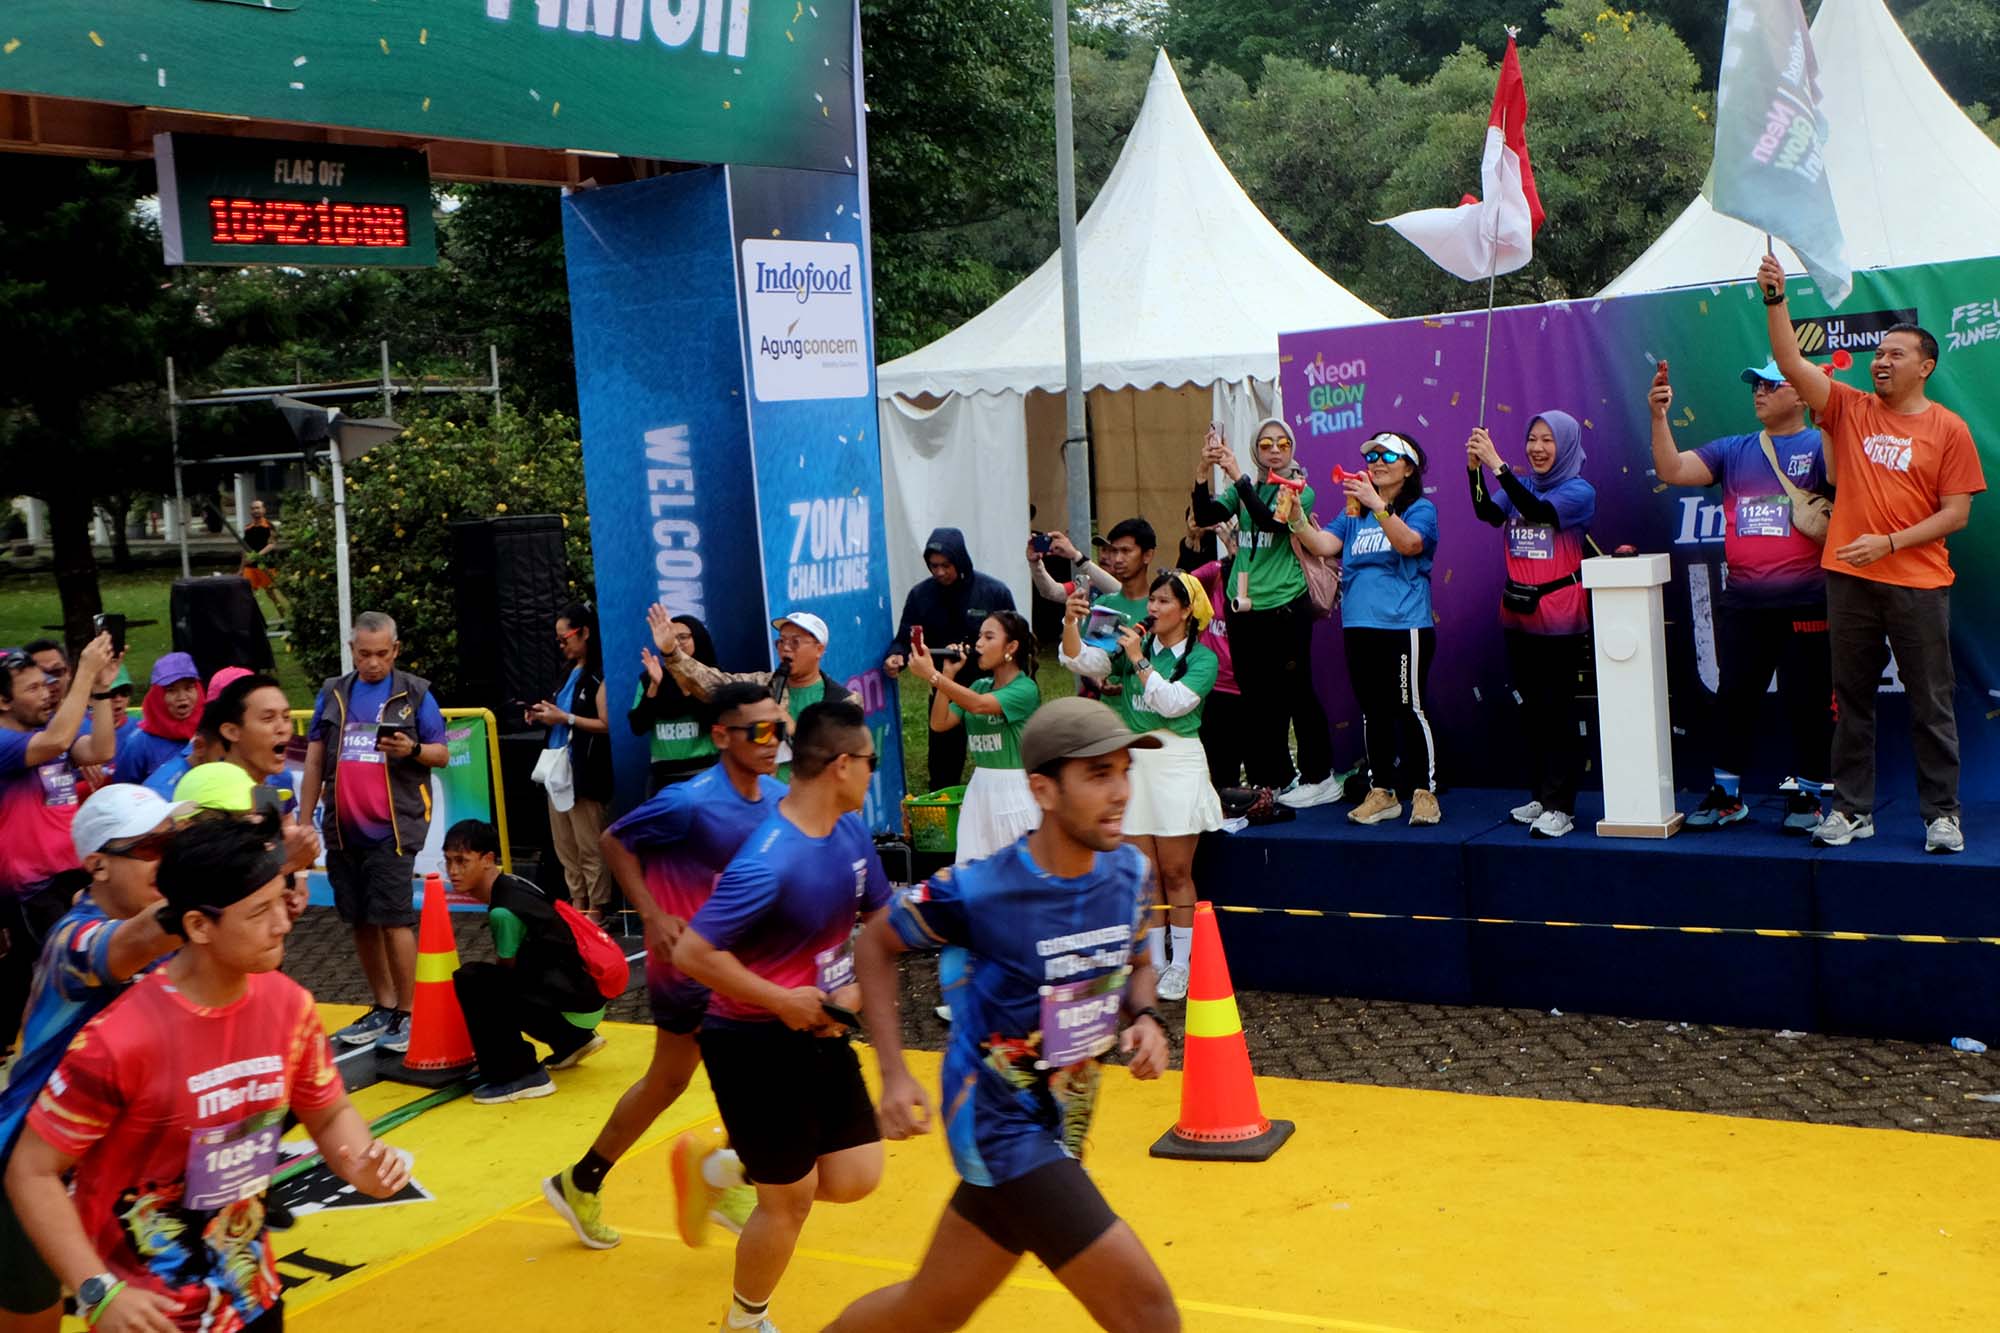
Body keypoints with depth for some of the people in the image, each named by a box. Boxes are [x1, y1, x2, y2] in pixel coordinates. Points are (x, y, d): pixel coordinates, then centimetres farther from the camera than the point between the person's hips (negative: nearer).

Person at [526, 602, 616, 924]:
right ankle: (578, 905, 16)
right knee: (566, 847, 10)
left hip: (585, 772, -9)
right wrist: (545, 716, 9)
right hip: (559, 768, 9)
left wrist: (565, 717, -17)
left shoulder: (599, 675, -9)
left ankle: (596, 910, 1)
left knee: (589, 848, -4)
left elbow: (606, 725, -17)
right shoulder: (571, 673, 18)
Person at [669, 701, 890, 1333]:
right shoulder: (769, 862, -27)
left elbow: (881, 918, 14)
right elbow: (692, 953, -27)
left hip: (820, 1033, 8)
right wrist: (780, 1001, -21)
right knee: (789, 1199, 4)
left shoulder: (852, 832, -1)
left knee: (855, 1179, 6)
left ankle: (721, 1169, 28)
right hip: (757, 1046, -7)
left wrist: (856, 985, -3)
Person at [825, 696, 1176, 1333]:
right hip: (1000, 1122, -6)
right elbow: (875, 945, -4)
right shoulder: (974, 892, -21)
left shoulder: (1130, 872, -5)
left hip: (1060, 1124, 7)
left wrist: (1145, 1017, -7)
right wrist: (893, 1074, -11)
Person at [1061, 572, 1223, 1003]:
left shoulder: (1202, 659, -2)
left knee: (1176, 873, 2)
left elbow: (1173, 702, -16)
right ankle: (1155, 963, 15)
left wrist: (1139, 660, -15)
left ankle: (1180, 966, 10)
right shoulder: (1133, 647, 10)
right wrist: (1071, 622, -17)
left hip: (1177, 764, -4)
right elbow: (1081, 661, -1)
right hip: (1134, 763, 4)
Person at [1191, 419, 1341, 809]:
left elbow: (1270, 520, -20)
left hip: (1286, 607, -5)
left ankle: (1318, 777, 8)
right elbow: (1205, 516, -4)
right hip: (1243, 608, 5)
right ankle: (1275, 779, 19)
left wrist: (1238, 476, -24)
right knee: (1257, 696, 9)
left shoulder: (1299, 491, -2)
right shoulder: (1243, 490, 10)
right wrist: (1205, 472, -17)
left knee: (1295, 691, -2)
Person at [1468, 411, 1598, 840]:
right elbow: (1489, 513, -9)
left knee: (1558, 708, -5)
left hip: (1559, 616, -6)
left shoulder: (1579, 491, -6)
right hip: (1518, 613, 6)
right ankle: (1540, 796, 21)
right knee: (1531, 707, 12)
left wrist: (1497, 463, -28)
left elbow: (1537, 511, -24)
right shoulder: (1520, 486, 10)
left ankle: (1560, 806, -4)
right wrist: (1474, 467, -22)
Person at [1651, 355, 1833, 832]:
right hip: (1741, 604, 4)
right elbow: (1673, 471, 3)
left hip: (1805, 603, -4)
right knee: (1734, 697, 10)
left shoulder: (1820, 445, 0)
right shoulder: (1733, 451, 12)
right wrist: (1659, 417, -8)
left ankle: (1807, 796, 15)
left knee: (1807, 700, 3)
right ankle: (1726, 795, 19)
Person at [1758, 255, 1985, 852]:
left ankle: (1942, 813, 12)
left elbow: (1957, 513, -3)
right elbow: (1791, 362, -3)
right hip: (1849, 578, 2)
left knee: (1930, 702, 4)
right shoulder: (1849, 409, 6)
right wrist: (1776, 298, -14)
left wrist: (1889, 542, -13)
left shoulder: (1948, 429, -1)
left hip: (1918, 584, -2)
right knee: (1852, 700, 9)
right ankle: (1852, 809, 17)